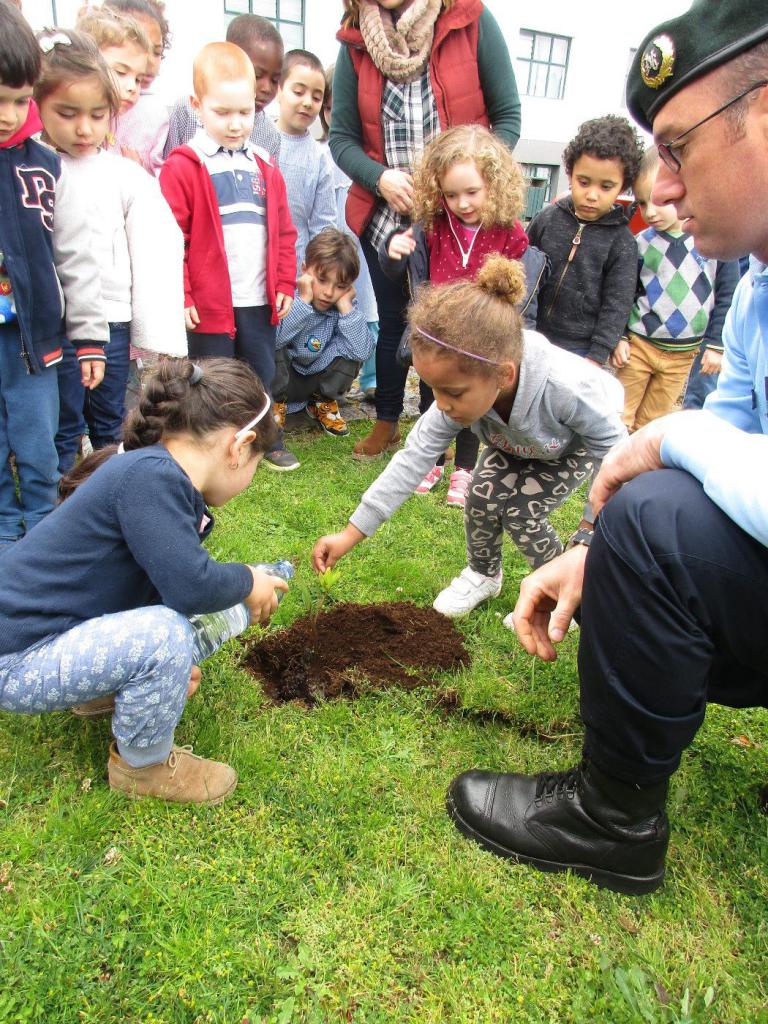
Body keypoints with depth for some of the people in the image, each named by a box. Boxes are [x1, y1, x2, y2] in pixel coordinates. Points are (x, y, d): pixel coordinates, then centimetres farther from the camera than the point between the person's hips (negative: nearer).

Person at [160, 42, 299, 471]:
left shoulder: (264, 167, 9)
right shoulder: (183, 167, -8)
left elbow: (284, 232, 12)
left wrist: (285, 284, 7)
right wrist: (180, 296, -13)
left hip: (260, 301, 5)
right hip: (208, 305, -5)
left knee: (262, 374, 18)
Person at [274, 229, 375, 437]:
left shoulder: (345, 307, -13)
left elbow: (362, 351, -29)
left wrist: (345, 305, -28)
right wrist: (304, 301, -35)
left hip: (316, 379, 2)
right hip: (281, 379, -2)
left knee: (349, 348, -21)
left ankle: (324, 403, 3)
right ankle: (276, 402, -4)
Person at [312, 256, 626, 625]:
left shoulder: (566, 386, -47)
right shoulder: (463, 388, -34)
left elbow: (612, 443, -28)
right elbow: (414, 457, -30)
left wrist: (595, 519, -20)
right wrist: (351, 533, -32)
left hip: (580, 440, -4)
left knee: (520, 512, -18)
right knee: (482, 495, -14)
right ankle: (483, 574, 17)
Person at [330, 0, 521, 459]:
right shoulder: (357, 40, 0)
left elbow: (508, 117, -2)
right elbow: (342, 137, 2)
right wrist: (380, 178, -16)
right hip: (385, 212, 2)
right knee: (393, 320, 12)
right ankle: (387, 422, 29)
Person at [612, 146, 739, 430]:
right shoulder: (641, 244, -4)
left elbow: (727, 295, 0)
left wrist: (715, 343, -2)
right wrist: (618, 337, 0)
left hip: (683, 354, 0)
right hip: (638, 345, 0)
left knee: (651, 424, 12)